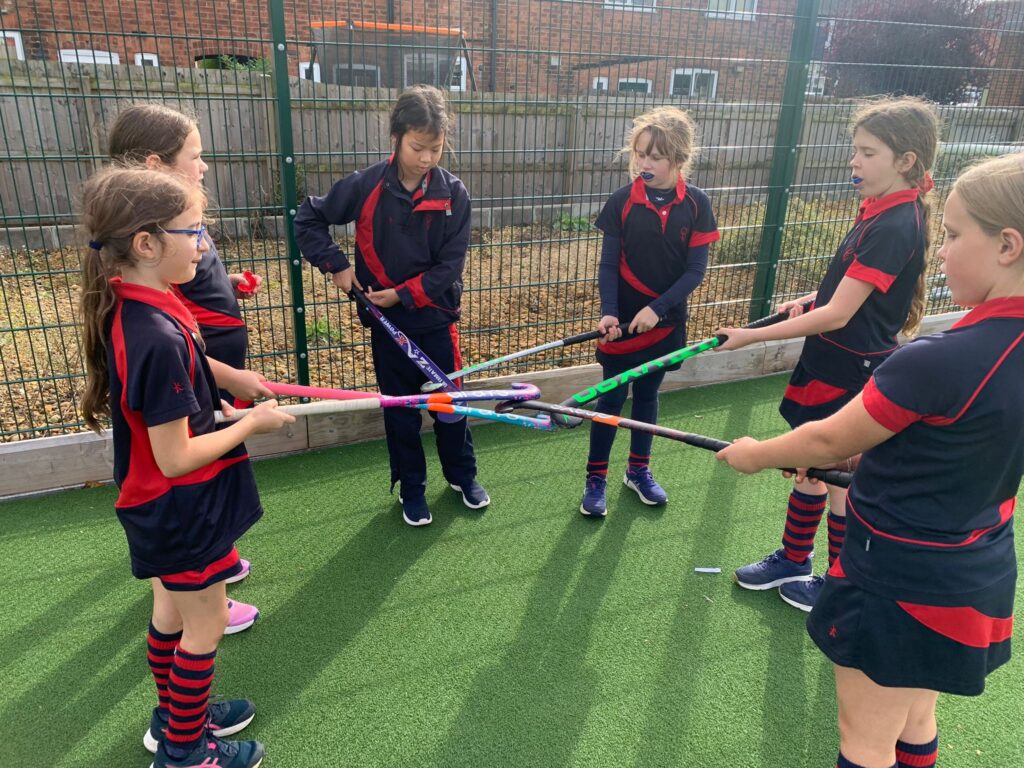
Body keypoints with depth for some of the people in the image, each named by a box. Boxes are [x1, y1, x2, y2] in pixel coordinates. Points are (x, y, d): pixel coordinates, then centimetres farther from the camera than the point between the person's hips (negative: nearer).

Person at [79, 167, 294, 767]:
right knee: (205, 627, 12)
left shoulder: (126, 306, -3)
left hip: (160, 507, 9)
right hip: (183, 509, -9)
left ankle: (175, 715, 47)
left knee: (171, 611, 25)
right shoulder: (159, 338, -32)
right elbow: (176, 458, -27)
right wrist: (251, 423, -16)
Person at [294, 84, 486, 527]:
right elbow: (308, 220, 1)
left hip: (436, 318, 0)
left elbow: (449, 266, -10)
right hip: (387, 324, 0)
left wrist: (404, 294, -18)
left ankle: (462, 475, 35)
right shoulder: (365, 186, -9)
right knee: (400, 410, 12)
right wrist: (336, 265, -8)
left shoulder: (454, 194, -8)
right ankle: (411, 488, 30)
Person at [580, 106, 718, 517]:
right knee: (612, 397, 5)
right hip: (622, 321, -1)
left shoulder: (695, 204, -6)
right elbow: (608, 265, -7)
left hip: (665, 320, 2)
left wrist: (657, 308, -17)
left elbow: (696, 269, -7)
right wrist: (608, 312, -20)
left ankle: (638, 469, 34)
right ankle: (596, 478, 19)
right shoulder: (621, 201, -9)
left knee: (647, 394, 16)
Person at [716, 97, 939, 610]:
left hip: (852, 374, -9)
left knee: (840, 480, 8)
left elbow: (837, 315, -26)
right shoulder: (879, 211, 4)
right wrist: (812, 297, 3)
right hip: (828, 361, 9)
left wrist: (753, 336, -22)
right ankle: (793, 559, 37)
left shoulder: (895, 227, -24)